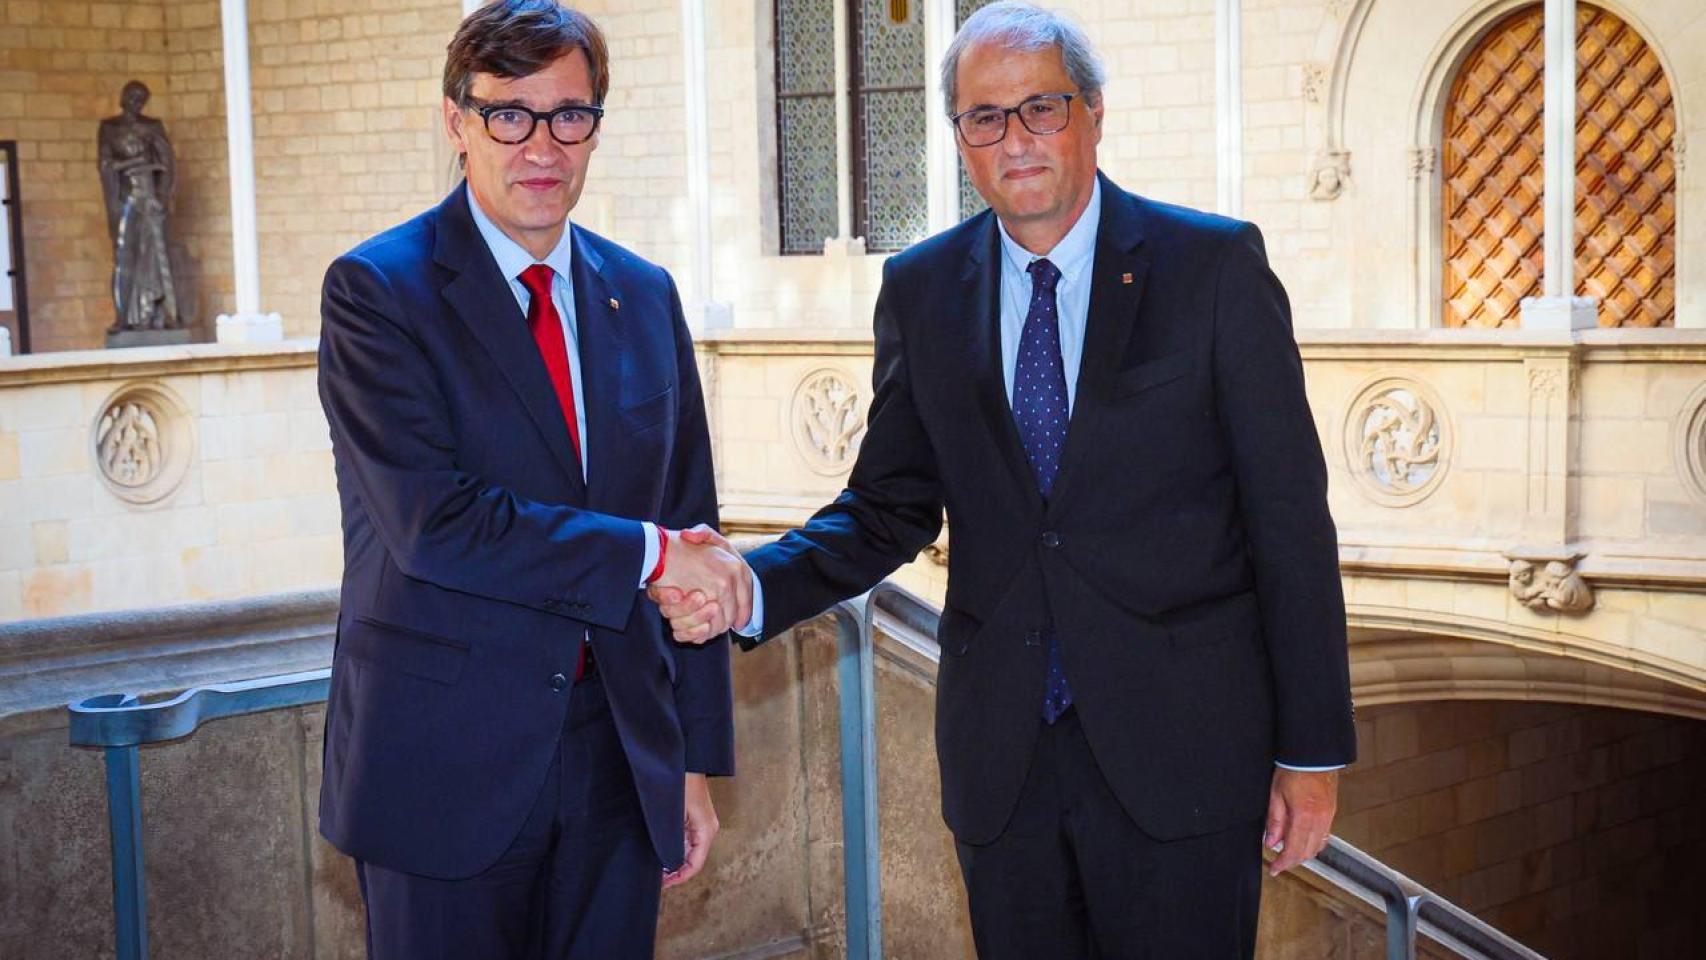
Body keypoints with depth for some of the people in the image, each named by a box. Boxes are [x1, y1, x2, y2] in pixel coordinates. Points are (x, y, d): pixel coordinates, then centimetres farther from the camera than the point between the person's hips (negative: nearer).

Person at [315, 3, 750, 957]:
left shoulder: (645, 297, 9)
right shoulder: (377, 290, -7)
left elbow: (692, 528, 11)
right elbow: (432, 523, -19)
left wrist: (697, 760, 9)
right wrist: (646, 555, -16)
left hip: (620, 764, 4)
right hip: (446, 770, -4)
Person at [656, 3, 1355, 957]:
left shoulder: (1214, 266, -4)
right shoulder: (922, 290, 6)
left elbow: (1289, 517, -4)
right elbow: (891, 508, 8)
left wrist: (1313, 750, -5)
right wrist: (755, 586, -12)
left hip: (1179, 746, -3)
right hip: (1001, 757, 3)